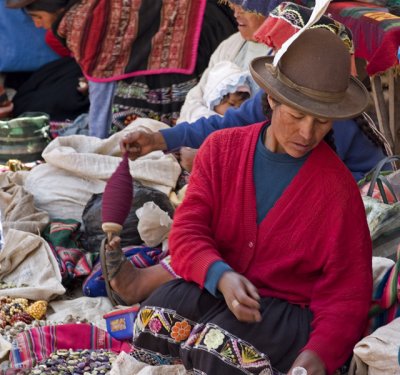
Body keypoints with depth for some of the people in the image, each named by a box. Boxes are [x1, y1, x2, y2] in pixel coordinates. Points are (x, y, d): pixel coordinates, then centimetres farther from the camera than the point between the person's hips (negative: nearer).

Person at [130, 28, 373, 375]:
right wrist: (221, 276, -28)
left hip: (289, 312, -2)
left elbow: (347, 294, -5)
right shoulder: (221, 148, 2)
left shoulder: (338, 188, -7)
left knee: (225, 346, -34)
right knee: (154, 316, -30)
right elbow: (187, 232, -5)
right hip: (212, 291, 2)